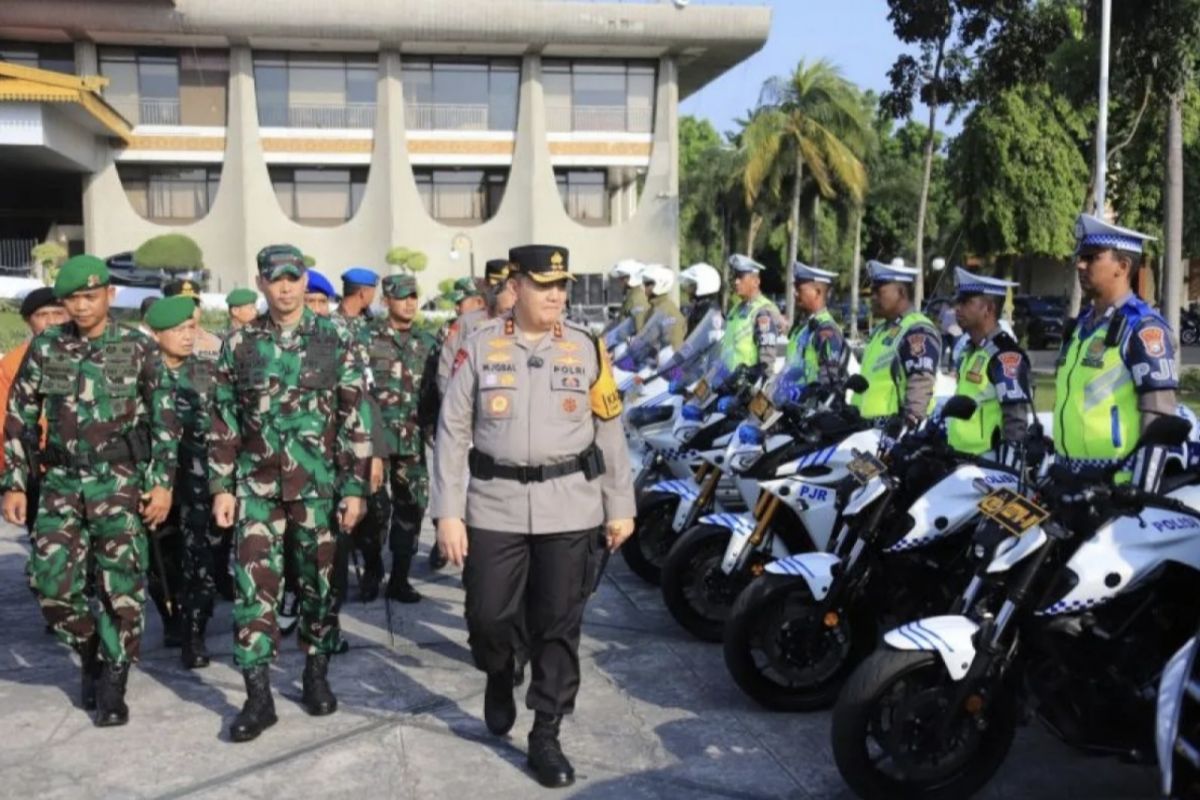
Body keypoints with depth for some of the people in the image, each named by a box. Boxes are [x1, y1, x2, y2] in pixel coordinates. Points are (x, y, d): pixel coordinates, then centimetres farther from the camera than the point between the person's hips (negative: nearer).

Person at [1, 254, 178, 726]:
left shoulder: (139, 349, -1)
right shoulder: (44, 349, 5)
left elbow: (165, 421, 1)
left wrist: (163, 482, -5)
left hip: (120, 481, -2)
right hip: (61, 482, 3)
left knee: (121, 587, -2)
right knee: (52, 583, -2)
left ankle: (112, 685, 13)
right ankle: (91, 655, 26)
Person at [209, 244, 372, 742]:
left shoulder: (334, 341, -2)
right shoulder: (239, 344, 3)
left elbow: (355, 419, -2)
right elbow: (224, 422, 7)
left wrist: (355, 487, -5)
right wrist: (222, 486, 2)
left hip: (319, 484, -1)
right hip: (256, 484, 1)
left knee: (319, 580, 9)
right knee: (254, 584, -4)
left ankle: (316, 675, 27)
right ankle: (259, 695, 4)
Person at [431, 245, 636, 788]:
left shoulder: (587, 349, 4)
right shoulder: (480, 347, 1)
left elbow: (609, 432, 7)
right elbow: (452, 433, 0)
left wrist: (620, 507, 6)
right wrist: (447, 513, -5)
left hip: (570, 508, 1)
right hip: (495, 507, 0)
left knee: (559, 627, 5)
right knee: (488, 616, 6)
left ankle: (545, 737, 19)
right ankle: (499, 678, 40)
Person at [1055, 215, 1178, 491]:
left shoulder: (1142, 327, -10)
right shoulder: (1081, 325, 15)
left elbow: (1159, 422, -16)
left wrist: (1141, 493, -20)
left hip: (1118, 487, -8)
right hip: (1071, 483, 8)